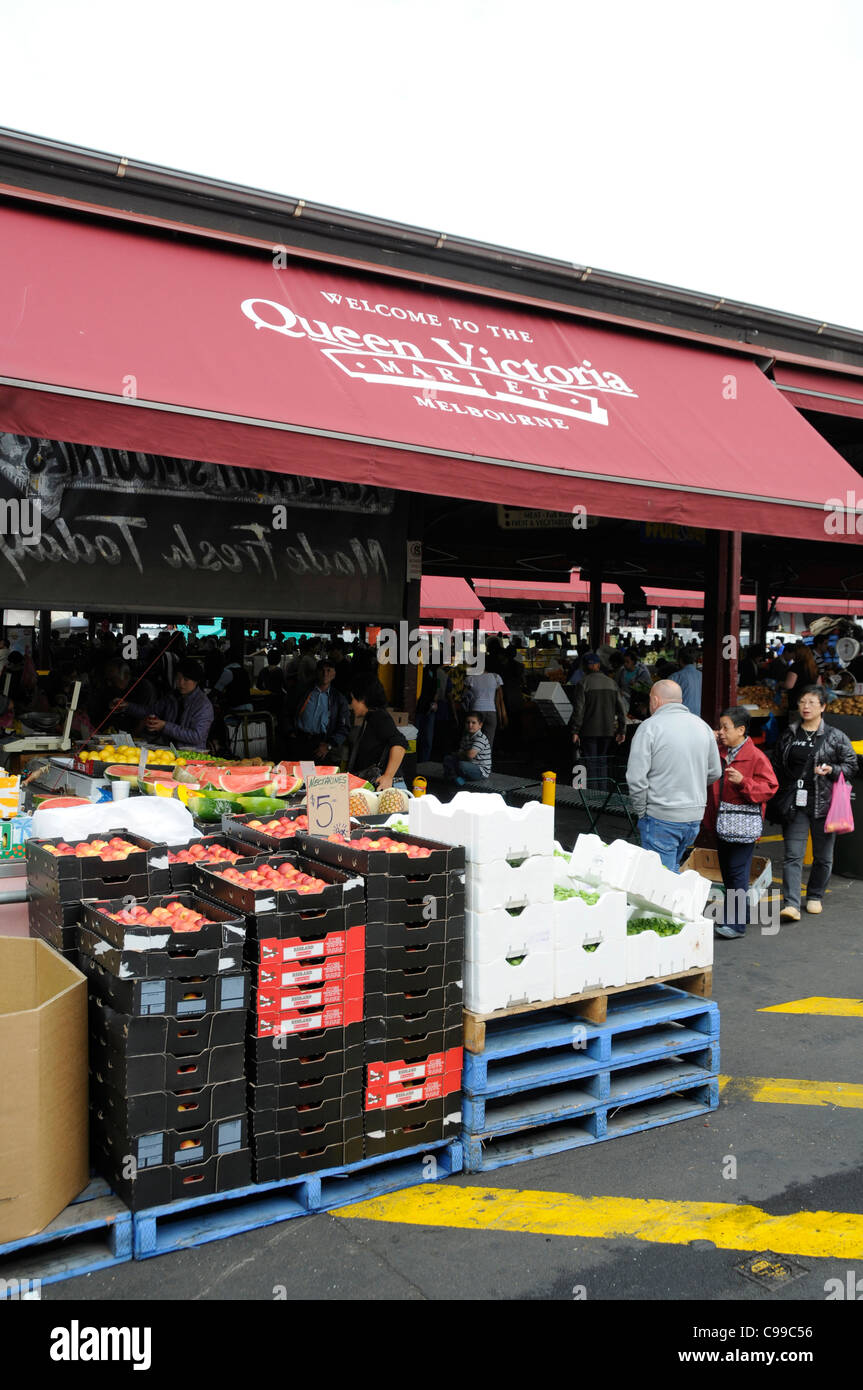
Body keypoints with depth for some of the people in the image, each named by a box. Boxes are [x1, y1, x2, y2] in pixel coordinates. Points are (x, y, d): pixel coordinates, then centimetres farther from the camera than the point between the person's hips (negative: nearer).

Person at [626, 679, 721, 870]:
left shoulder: (649, 727, -11)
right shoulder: (702, 726, 8)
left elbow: (636, 777, -16)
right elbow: (715, 773, 15)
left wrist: (640, 811, -4)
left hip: (661, 818, -6)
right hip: (695, 817, 6)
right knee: (673, 868, 20)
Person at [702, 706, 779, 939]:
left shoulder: (756, 756, -9)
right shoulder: (719, 754, 11)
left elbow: (770, 787, -12)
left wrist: (743, 781, -21)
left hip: (743, 825, -7)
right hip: (722, 824, 7)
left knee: (737, 871, -8)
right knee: (727, 871, 13)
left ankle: (736, 923, -5)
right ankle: (736, 915, 24)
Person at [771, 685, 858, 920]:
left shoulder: (835, 737, 1)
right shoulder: (788, 735, 9)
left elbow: (852, 766, 5)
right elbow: (776, 767, 16)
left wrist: (832, 770, -14)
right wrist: (778, 801, 13)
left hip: (823, 803, -1)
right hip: (795, 804, 1)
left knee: (823, 855, 10)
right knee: (793, 855, -7)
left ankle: (815, 896, 29)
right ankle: (791, 905, -12)